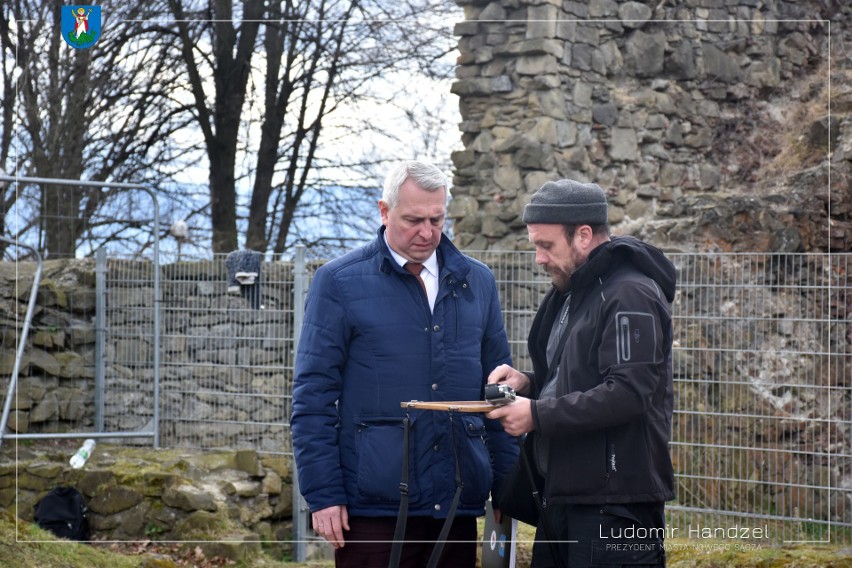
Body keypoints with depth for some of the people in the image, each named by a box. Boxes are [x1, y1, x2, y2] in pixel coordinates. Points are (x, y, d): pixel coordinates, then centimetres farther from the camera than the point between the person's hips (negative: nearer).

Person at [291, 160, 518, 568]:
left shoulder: (477, 282, 12)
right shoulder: (340, 282, -1)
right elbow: (313, 395, -3)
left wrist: (506, 488, 10)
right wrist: (322, 495, -9)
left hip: (458, 504, 4)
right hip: (372, 509, -4)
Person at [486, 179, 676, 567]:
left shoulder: (631, 296, -13)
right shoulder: (569, 294, 19)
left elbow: (628, 393, -23)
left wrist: (538, 415, -19)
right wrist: (528, 384, 7)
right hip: (563, 494, 10)